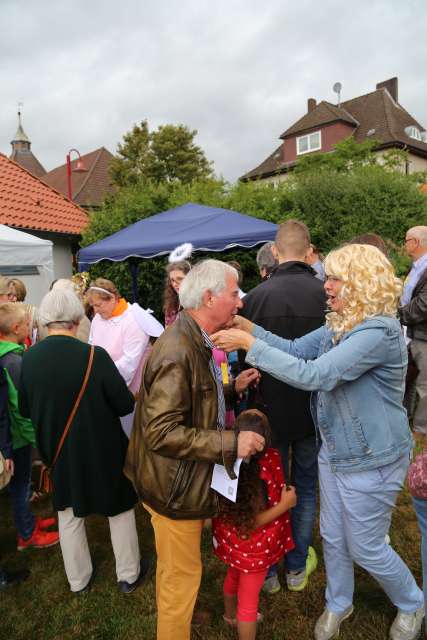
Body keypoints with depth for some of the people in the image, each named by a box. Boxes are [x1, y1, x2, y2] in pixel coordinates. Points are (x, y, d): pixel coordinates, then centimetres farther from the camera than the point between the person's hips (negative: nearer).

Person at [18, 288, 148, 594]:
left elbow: (25, 409, -1)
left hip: (57, 453, 4)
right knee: (120, 510, 19)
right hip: (103, 452, -3)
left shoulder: (29, 358, -14)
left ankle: (79, 580, 43)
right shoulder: (95, 356, -26)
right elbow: (125, 404, -19)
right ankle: (129, 575, 37)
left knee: (69, 515, 24)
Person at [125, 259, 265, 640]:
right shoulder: (178, 351, -28)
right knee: (181, 575, 13)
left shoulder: (193, 340, 4)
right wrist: (231, 443, -27)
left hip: (188, 480, 10)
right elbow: (162, 433, -30)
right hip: (176, 486, -10)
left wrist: (231, 388, 2)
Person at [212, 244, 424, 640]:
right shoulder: (339, 326, 0)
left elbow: (313, 374, -35)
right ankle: (338, 604, 49)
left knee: (365, 548, 13)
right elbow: (295, 349, 1)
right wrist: (245, 326, -10)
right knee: (333, 537, 22)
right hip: (333, 452, 7)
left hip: (371, 461, -7)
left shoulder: (379, 331, -28)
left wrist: (249, 345, -32)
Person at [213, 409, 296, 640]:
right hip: (252, 547, -7)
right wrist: (285, 504, -19)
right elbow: (252, 522, -26)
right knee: (249, 598, 16)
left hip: (230, 540, 7)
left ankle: (231, 615, 63)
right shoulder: (262, 473, -36)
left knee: (234, 577, 35)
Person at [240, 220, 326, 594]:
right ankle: (298, 567, 35)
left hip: (271, 410, 0)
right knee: (306, 488, 20)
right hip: (315, 411, 1)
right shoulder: (327, 295, -14)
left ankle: (267, 571, 34)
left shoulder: (256, 297, -15)